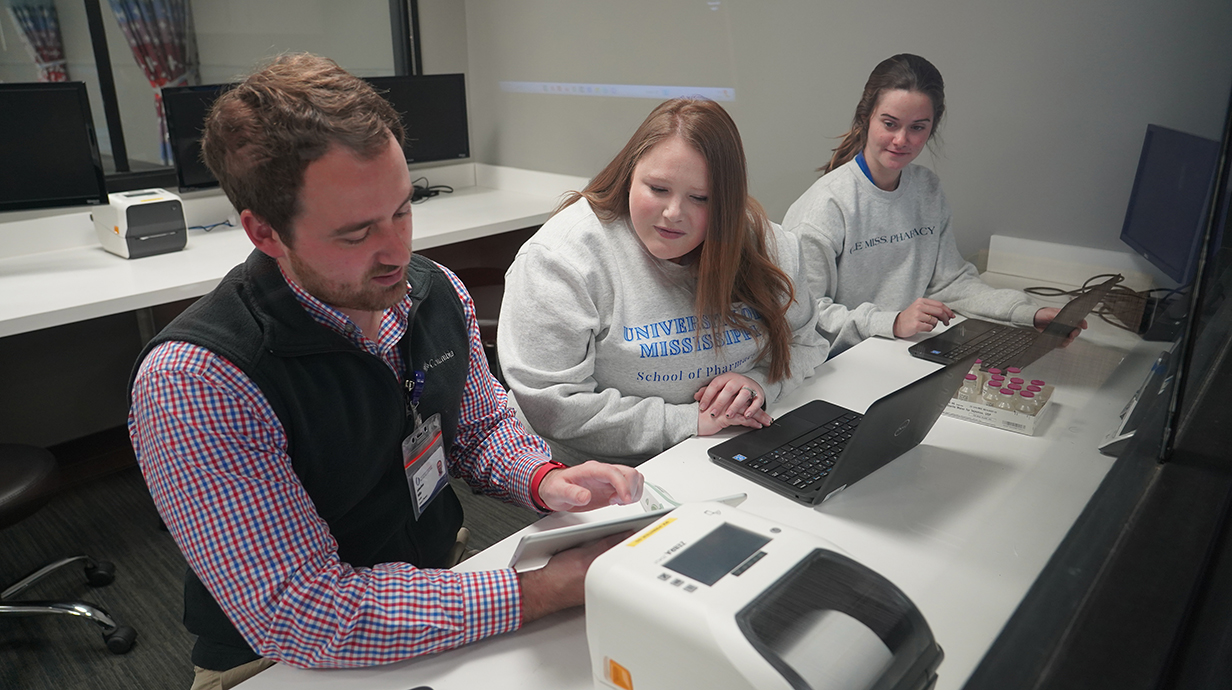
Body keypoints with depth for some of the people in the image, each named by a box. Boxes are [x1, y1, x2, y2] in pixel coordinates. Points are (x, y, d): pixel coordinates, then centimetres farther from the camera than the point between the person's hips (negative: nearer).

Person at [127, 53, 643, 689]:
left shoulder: (437, 292, -6)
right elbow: (299, 614, -26)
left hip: (442, 580, 5)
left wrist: (544, 480, -14)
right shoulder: (192, 381, -25)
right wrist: (549, 588, -29)